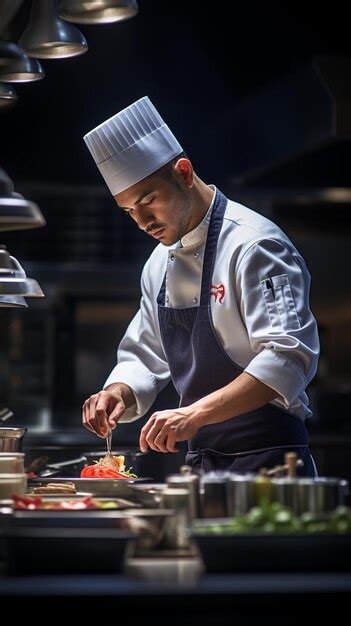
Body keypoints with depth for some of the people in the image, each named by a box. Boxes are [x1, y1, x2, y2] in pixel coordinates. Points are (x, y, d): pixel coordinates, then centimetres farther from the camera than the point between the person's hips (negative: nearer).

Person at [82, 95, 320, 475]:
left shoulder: (252, 245, -13)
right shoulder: (160, 264, 12)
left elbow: (289, 356, -24)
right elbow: (144, 359, 20)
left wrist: (195, 414, -31)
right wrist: (119, 394, -3)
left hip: (267, 462, -7)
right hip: (200, 465, 7)